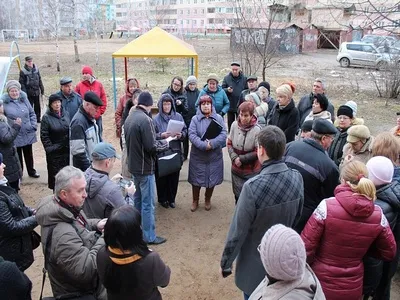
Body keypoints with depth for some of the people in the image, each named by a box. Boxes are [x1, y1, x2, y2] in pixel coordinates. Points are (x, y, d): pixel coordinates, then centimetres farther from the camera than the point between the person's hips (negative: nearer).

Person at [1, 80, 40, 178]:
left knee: (29, 154, 19)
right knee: (17, 156, 10)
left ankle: (31, 171, 38)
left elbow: (32, 113, 8)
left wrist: (34, 126, -1)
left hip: (28, 134, 3)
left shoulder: (24, 99, 1)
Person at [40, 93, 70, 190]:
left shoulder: (66, 114, 5)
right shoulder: (46, 118, -7)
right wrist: (50, 148, -13)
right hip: (55, 153, -4)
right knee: (56, 175, 2)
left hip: (67, 150, 4)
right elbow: (44, 136, -8)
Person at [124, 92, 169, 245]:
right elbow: (151, 146, -23)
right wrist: (166, 142, -5)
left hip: (133, 165, 9)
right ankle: (149, 236, 12)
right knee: (148, 203, 2)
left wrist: (158, 139, 13)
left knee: (137, 199, 21)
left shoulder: (129, 118, 5)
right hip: (145, 167, -9)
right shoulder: (145, 119, -22)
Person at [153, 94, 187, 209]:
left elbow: (185, 131, 8)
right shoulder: (156, 119, -4)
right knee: (162, 177, 6)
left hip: (176, 152, 2)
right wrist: (161, 135, -21)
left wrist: (181, 135, -13)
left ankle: (171, 198, 27)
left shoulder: (178, 116, 3)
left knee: (174, 176, 9)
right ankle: (162, 199, 25)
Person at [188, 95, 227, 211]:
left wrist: (212, 143, -24)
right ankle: (195, 200, 27)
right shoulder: (195, 119, -2)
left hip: (214, 156, 1)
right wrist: (203, 145, -26)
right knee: (196, 179, 8)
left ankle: (208, 200, 33)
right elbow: (192, 135, -13)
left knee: (212, 179, 11)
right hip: (198, 156, -1)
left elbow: (223, 134, -9)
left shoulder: (218, 118, 0)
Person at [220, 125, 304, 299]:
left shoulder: (252, 187, -32)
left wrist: (226, 262, -6)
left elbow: (238, 231, -22)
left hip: (255, 262, -4)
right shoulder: (297, 178, -15)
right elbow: (296, 216, 2)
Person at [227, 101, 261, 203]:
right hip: (236, 168, 4)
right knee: (237, 195, 21)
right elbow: (229, 143, 2)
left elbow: (258, 152, -15)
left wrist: (241, 159, -15)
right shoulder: (234, 125, -7)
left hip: (251, 170, -4)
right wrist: (234, 157, -12)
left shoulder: (257, 130, -20)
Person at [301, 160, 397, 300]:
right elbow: (389, 253, 3)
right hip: (353, 289, 3)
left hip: (320, 283, -3)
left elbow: (305, 246, -19)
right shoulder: (377, 214, -11)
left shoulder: (327, 206, -22)